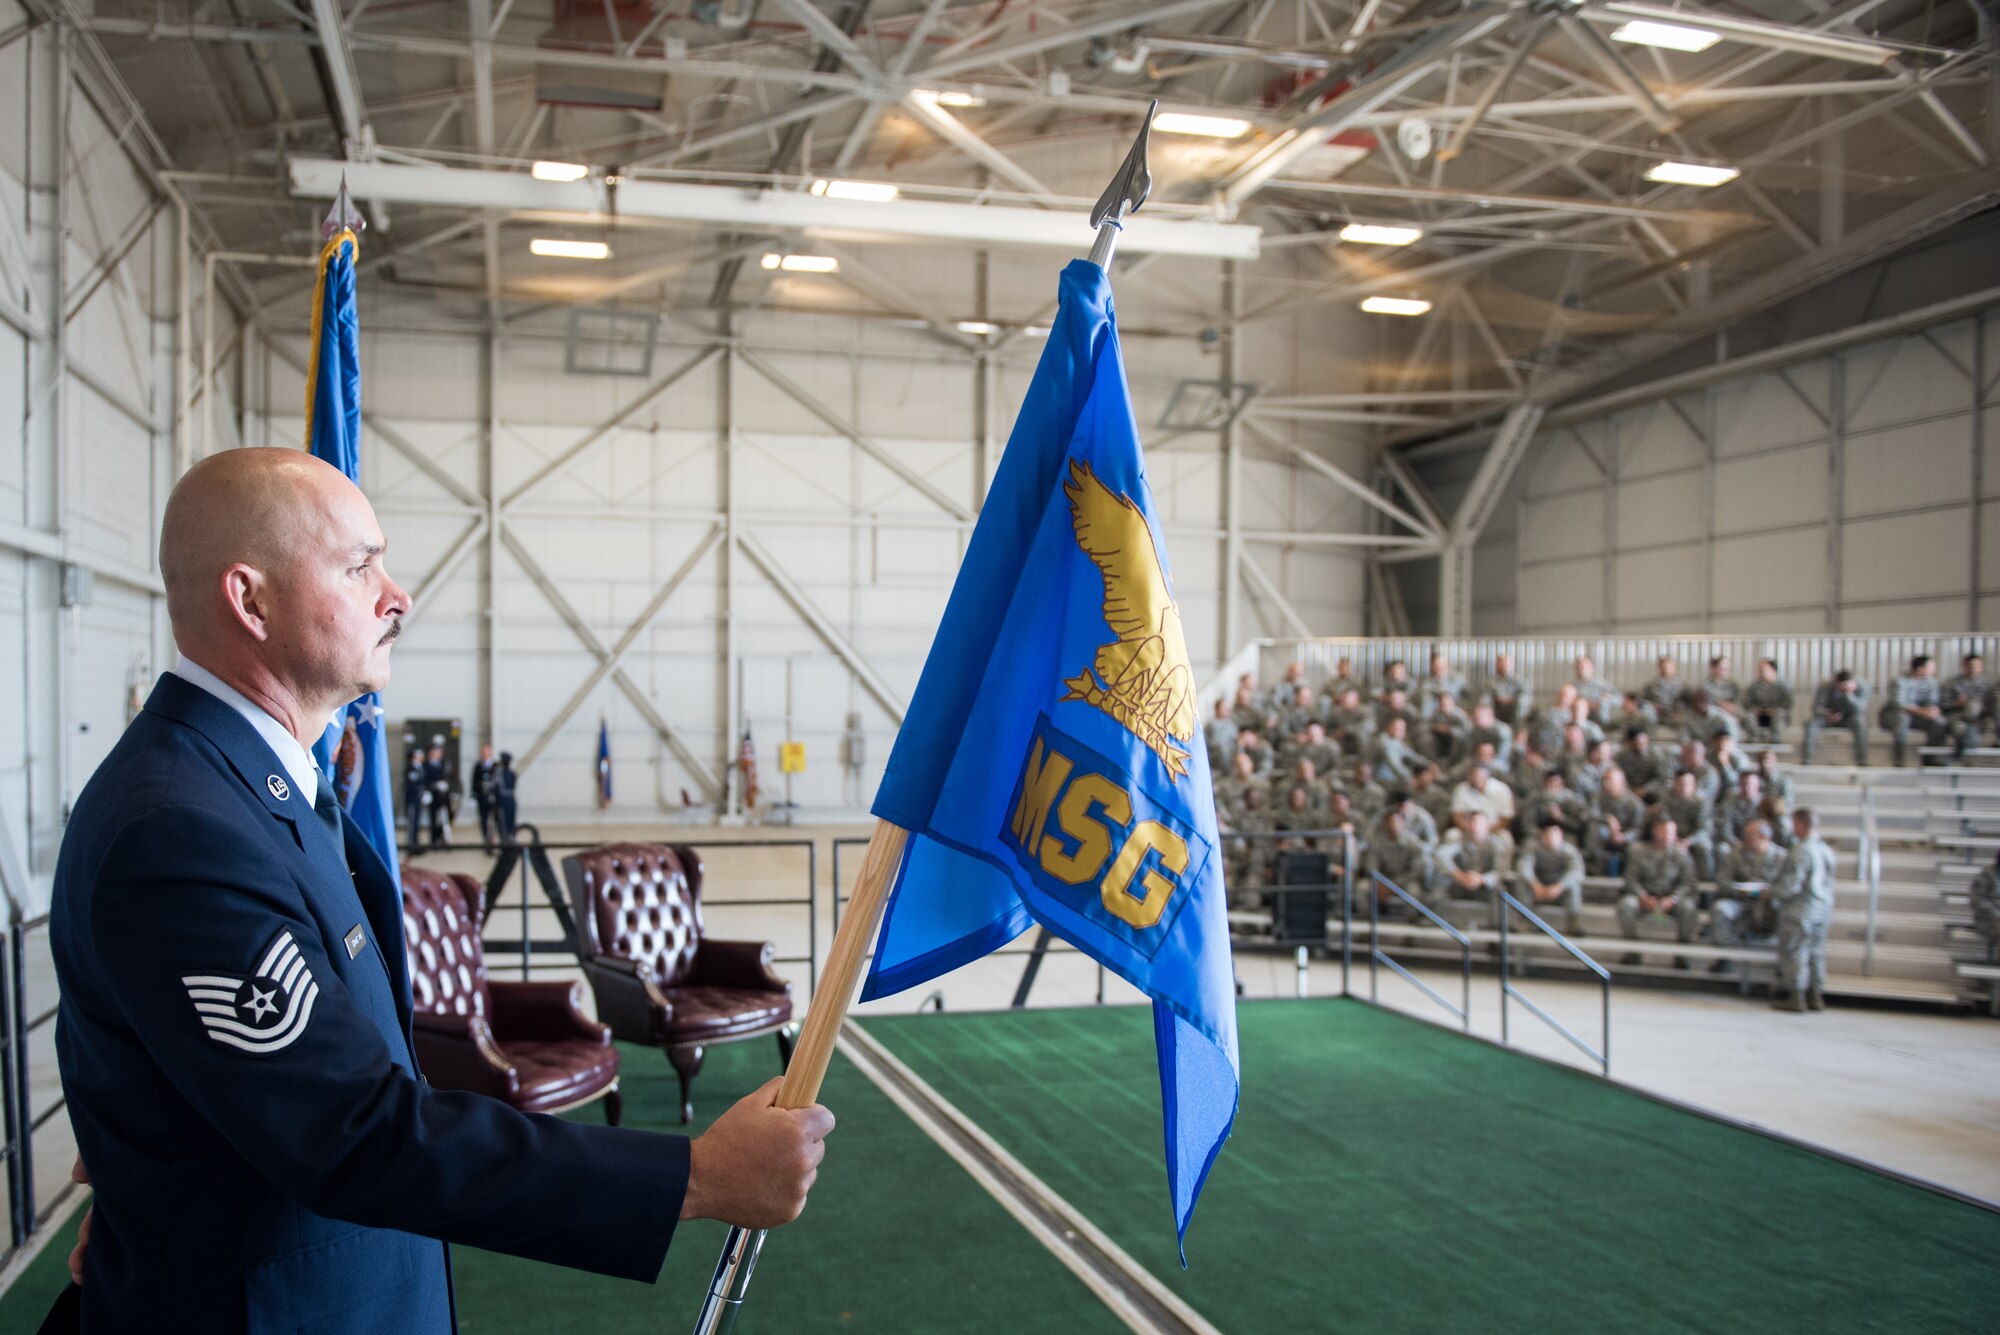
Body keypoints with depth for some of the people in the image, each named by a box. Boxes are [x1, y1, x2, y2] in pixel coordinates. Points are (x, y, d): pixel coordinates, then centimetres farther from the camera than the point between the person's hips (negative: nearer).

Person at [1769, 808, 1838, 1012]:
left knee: (1794, 953, 0)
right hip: (1822, 911, 8)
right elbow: (1828, 884, 14)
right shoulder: (1826, 850, 7)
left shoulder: (1801, 851, -19)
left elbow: (1791, 885, -20)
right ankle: (1816, 996, 20)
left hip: (1799, 911, -8)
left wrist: (1773, 896, -5)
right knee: (1816, 953, 14)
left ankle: (1796, 997, 4)